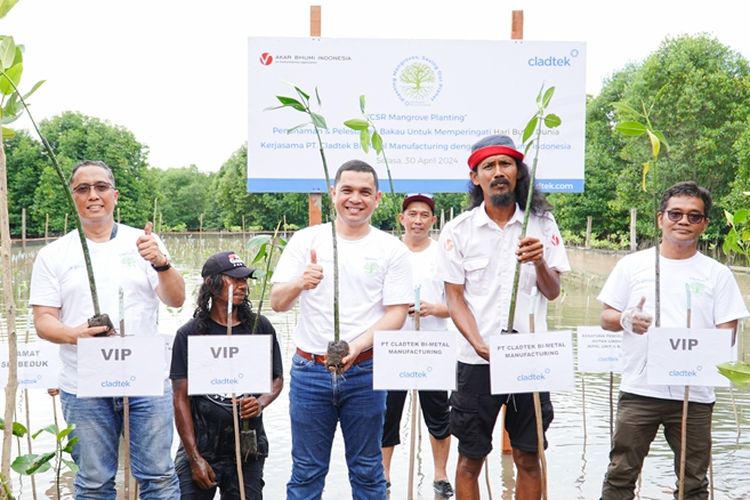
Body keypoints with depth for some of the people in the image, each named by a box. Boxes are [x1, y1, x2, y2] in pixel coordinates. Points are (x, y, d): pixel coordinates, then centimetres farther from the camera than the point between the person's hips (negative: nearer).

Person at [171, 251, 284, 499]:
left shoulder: (260, 327, 4)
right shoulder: (189, 334, -2)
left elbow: (276, 378, 13)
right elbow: (181, 398, -3)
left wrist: (260, 403, -10)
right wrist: (195, 458, -7)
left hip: (247, 449, 2)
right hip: (200, 446, -2)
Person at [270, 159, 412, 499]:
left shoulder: (391, 249, 1)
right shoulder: (306, 240, 3)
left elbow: (396, 313, -4)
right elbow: (277, 303, 0)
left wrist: (358, 345, -20)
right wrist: (300, 283, -22)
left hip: (365, 371, 0)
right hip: (309, 370, 1)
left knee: (367, 471, 12)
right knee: (306, 471, 10)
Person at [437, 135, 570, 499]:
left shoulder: (541, 223, 3)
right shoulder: (458, 231, -1)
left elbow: (552, 292, 2)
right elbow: (455, 299, -1)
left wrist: (539, 263, -19)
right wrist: (480, 345, -16)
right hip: (477, 360, -1)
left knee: (528, 458, 9)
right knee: (470, 458, 7)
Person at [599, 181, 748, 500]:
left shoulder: (717, 274, 6)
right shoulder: (632, 265, 5)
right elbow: (606, 318, 7)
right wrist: (625, 320, -16)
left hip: (695, 394, 1)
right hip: (639, 390, 0)